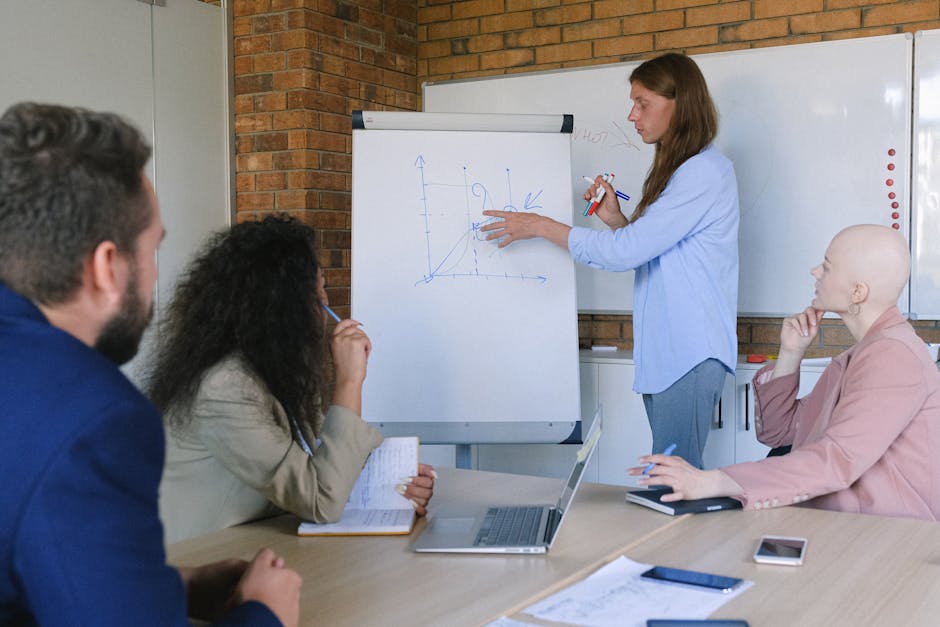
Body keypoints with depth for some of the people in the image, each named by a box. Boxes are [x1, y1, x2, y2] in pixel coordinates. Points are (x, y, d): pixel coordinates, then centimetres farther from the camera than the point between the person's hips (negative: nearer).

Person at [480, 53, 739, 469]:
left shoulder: (705, 172, -13)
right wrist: (616, 219, 5)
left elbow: (628, 251, -18)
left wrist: (540, 226, -11)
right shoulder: (675, 170, 20)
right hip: (662, 351, 10)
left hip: (691, 352, -10)